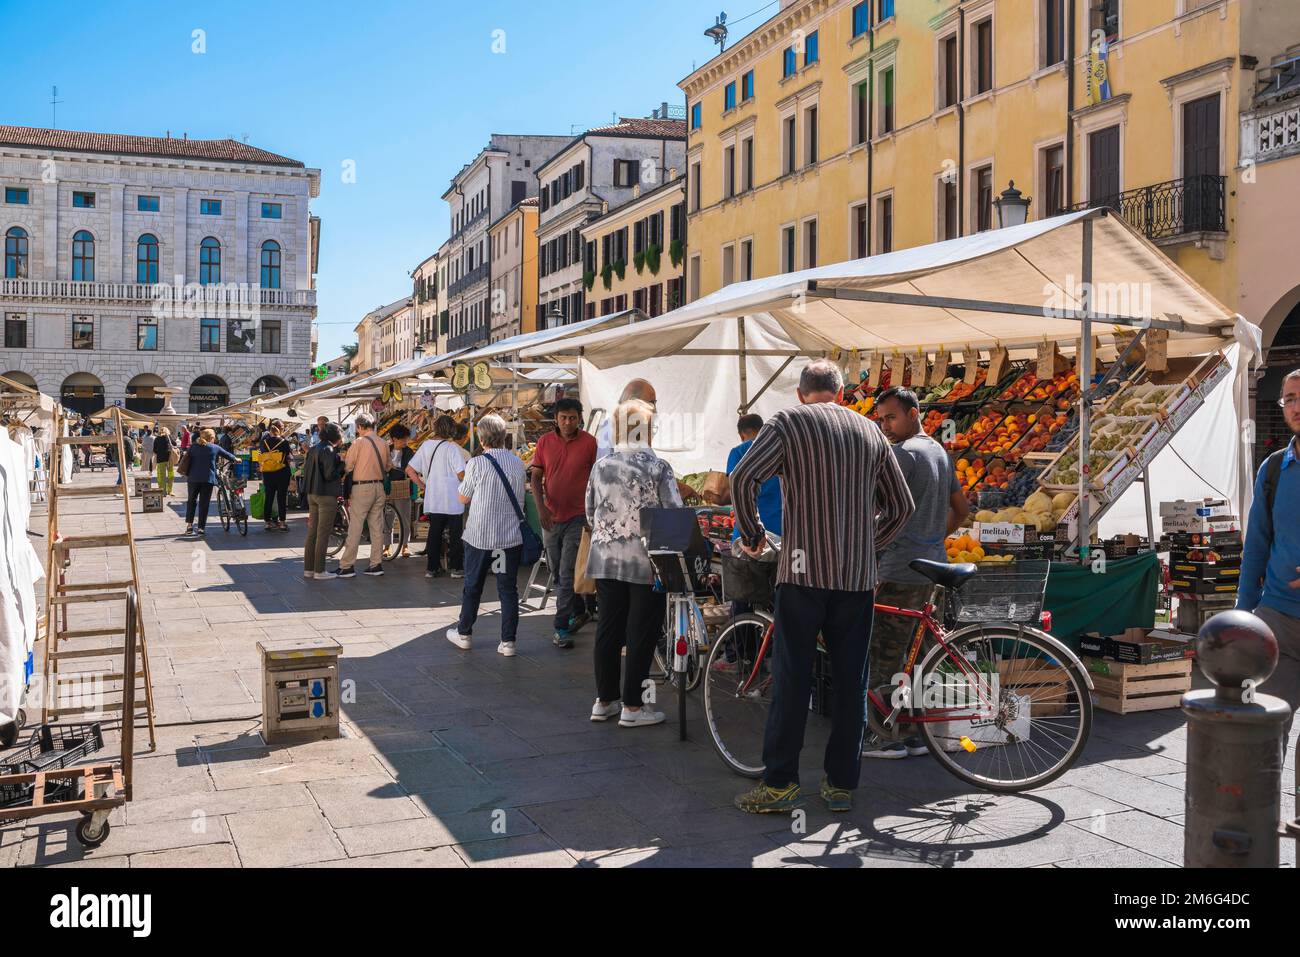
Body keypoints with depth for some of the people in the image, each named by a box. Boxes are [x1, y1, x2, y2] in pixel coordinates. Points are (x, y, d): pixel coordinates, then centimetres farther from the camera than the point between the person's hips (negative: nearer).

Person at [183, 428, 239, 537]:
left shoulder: (193, 447, 8)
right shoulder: (215, 448, 3)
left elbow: (188, 461, 9)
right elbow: (227, 454, 16)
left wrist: (187, 474, 19)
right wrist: (235, 459, 35)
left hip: (193, 478, 2)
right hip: (208, 479, -2)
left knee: (192, 501, 15)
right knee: (204, 503, 2)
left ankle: (189, 524, 6)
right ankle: (201, 527, 1)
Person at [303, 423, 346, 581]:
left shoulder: (313, 449, 11)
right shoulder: (329, 450, -14)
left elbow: (305, 471, 14)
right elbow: (329, 474, -20)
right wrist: (342, 464, -7)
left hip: (312, 494, 8)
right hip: (327, 495, -8)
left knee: (312, 532, 12)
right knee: (323, 533, -3)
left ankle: (308, 569, 16)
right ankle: (319, 571, 0)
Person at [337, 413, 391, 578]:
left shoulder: (359, 442, -10)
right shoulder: (383, 443, 6)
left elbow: (348, 466, -8)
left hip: (362, 487, -5)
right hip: (379, 487, 5)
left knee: (355, 528, -3)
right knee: (377, 527, 9)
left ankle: (347, 566, -3)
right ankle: (376, 564, 10)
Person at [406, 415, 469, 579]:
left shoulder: (426, 445, 4)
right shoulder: (452, 447, -13)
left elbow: (410, 470, 5)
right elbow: (461, 474, -16)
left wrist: (423, 486, 12)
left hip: (432, 499, 5)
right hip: (453, 500, -5)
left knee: (434, 532, 12)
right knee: (455, 533, 6)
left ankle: (432, 568, 14)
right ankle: (456, 568, 10)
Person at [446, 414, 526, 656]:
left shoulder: (476, 464, -12)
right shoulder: (517, 463, 0)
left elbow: (464, 498, -1)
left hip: (480, 535, -2)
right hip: (511, 536, 2)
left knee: (473, 586, 14)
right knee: (508, 588, 7)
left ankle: (464, 634, 28)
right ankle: (508, 641, 7)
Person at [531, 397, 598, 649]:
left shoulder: (589, 443, -4)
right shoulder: (545, 442, 1)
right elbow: (536, 477, 2)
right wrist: (541, 507, -11)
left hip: (577, 517, -4)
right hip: (551, 517, 4)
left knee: (567, 574, -8)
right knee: (558, 572, 15)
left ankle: (562, 628, -2)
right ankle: (579, 612, 34)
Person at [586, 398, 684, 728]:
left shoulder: (600, 466, 2)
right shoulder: (658, 468, -11)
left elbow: (590, 513, 9)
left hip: (606, 560, 5)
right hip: (646, 563, -5)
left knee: (608, 629, 13)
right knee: (641, 633, 4)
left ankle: (605, 700, 21)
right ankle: (632, 706, 9)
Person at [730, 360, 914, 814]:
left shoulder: (788, 422, 0)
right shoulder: (870, 430, 14)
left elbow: (743, 477, -14)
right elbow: (901, 506, 15)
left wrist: (752, 533, -1)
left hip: (804, 570, -4)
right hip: (858, 576, 4)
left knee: (791, 679, 1)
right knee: (850, 680, 9)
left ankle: (780, 782, 4)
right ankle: (841, 784, 15)